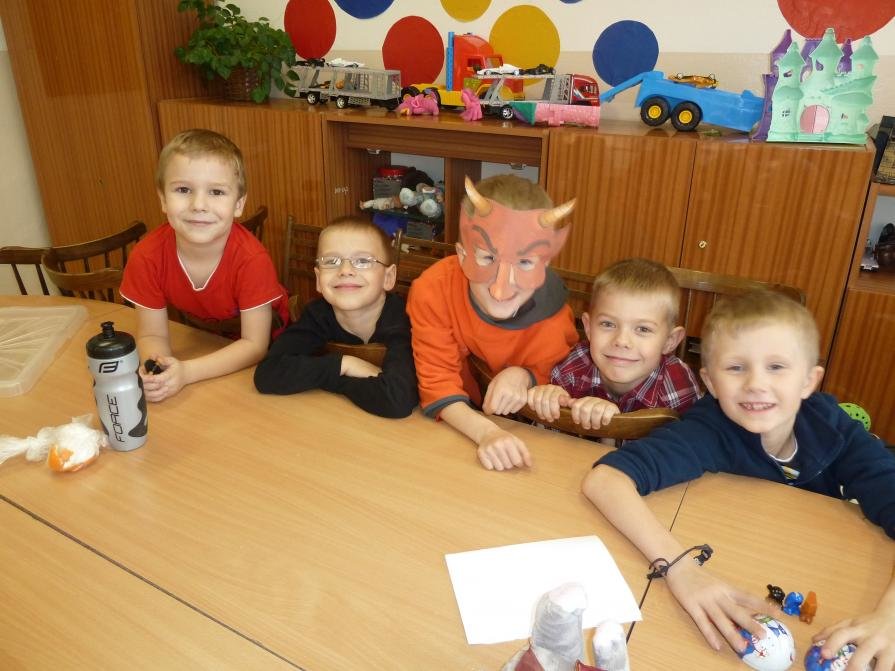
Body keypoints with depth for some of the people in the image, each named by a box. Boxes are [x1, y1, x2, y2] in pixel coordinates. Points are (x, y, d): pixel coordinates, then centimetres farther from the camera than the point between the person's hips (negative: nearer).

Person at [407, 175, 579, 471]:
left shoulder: (552, 309, -21)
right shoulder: (433, 291, -24)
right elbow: (438, 383, -23)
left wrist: (524, 377, -27)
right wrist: (485, 432, -40)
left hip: (517, 430, 2)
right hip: (450, 427, -1)